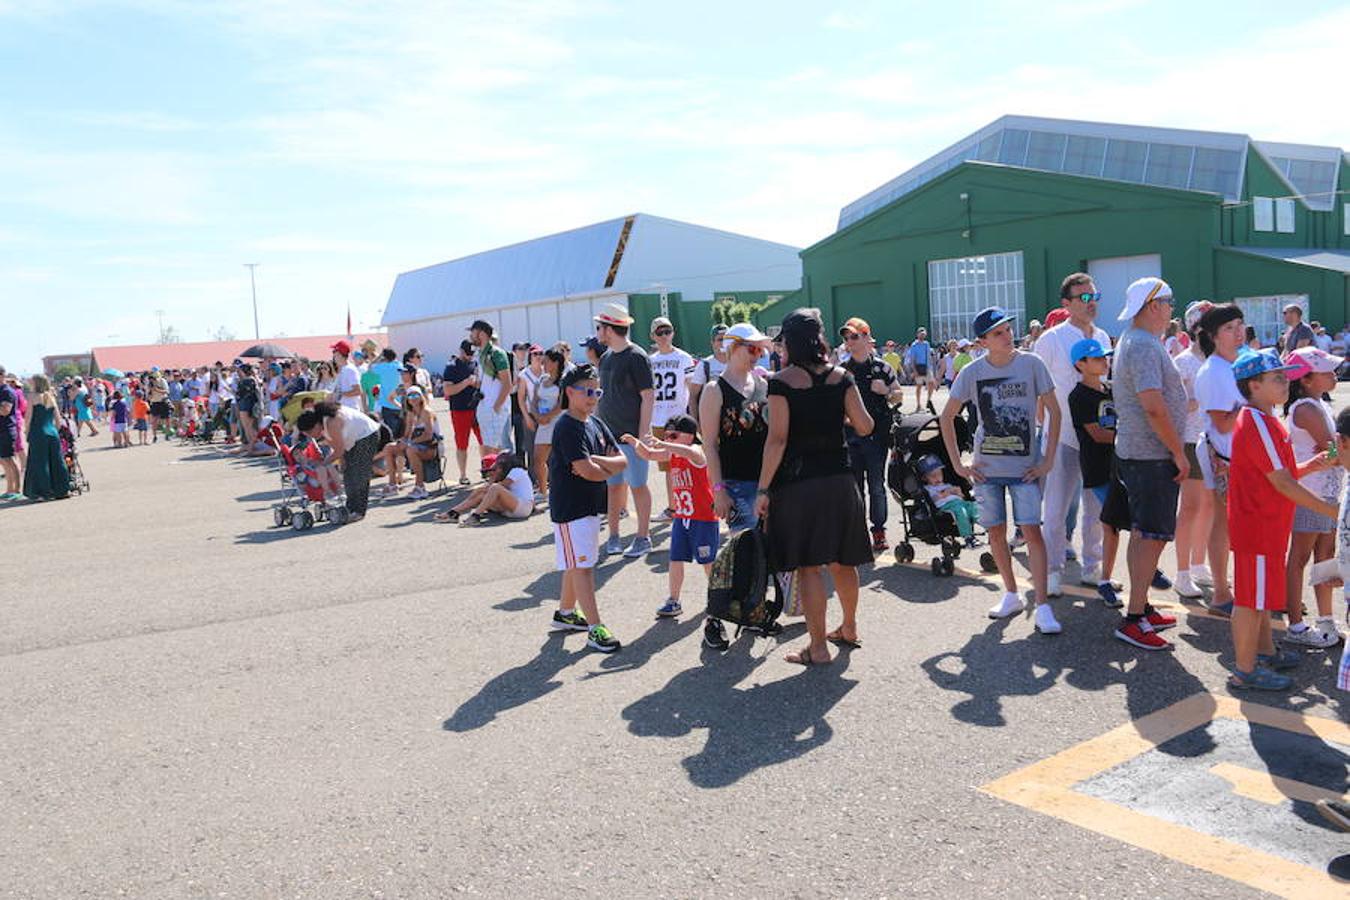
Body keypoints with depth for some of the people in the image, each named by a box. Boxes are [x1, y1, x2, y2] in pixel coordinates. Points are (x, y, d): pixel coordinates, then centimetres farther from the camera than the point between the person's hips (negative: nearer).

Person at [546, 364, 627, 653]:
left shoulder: (595, 423, 11)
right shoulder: (567, 427, -16)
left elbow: (622, 460, 6)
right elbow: (588, 472, -23)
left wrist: (595, 461, -12)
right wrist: (608, 468, -3)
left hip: (591, 505, 9)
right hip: (569, 508, -9)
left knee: (578, 563, 18)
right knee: (581, 566, -7)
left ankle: (565, 613, 33)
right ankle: (595, 629, -7)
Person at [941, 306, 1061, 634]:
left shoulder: (1031, 363, -6)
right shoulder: (972, 372, -3)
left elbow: (1053, 411, -1)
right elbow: (946, 417, 4)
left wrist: (1048, 459, -6)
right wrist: (958, 464, 0)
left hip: (1025, 466, -2)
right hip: (987, 467, 2)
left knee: (1031, 530, -9)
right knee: (996, 532, 9)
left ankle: (1042, 606, -5)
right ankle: (1011, 594, 26)